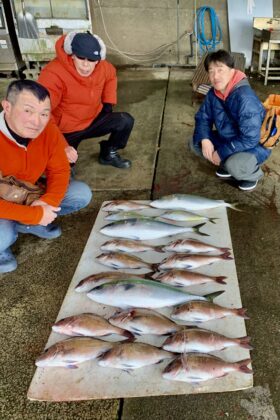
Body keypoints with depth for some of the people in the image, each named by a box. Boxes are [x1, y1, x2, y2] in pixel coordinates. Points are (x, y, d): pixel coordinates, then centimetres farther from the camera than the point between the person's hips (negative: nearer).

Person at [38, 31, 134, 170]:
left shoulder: (102, 67, -10)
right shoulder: (53, 74, -31)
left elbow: (111, 75, 17)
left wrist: (108, 103, 6)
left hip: (93, 120, 5)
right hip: (65, 130, -5)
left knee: (126, 121, -9)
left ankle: (108, 154, 16)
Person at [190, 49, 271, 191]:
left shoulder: (245, 98, -33)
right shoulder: (213, 93, -9)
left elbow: (250, 139, -34)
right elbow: (203, 117, 2)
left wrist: (222, 153, -27)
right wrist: (205, 140, -18)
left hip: (255, 145, -7)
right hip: (228, 139, 8)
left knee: (234, 165, -37)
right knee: (195, 143, -3)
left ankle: (253, 173, 1)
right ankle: (228, 164, 15)